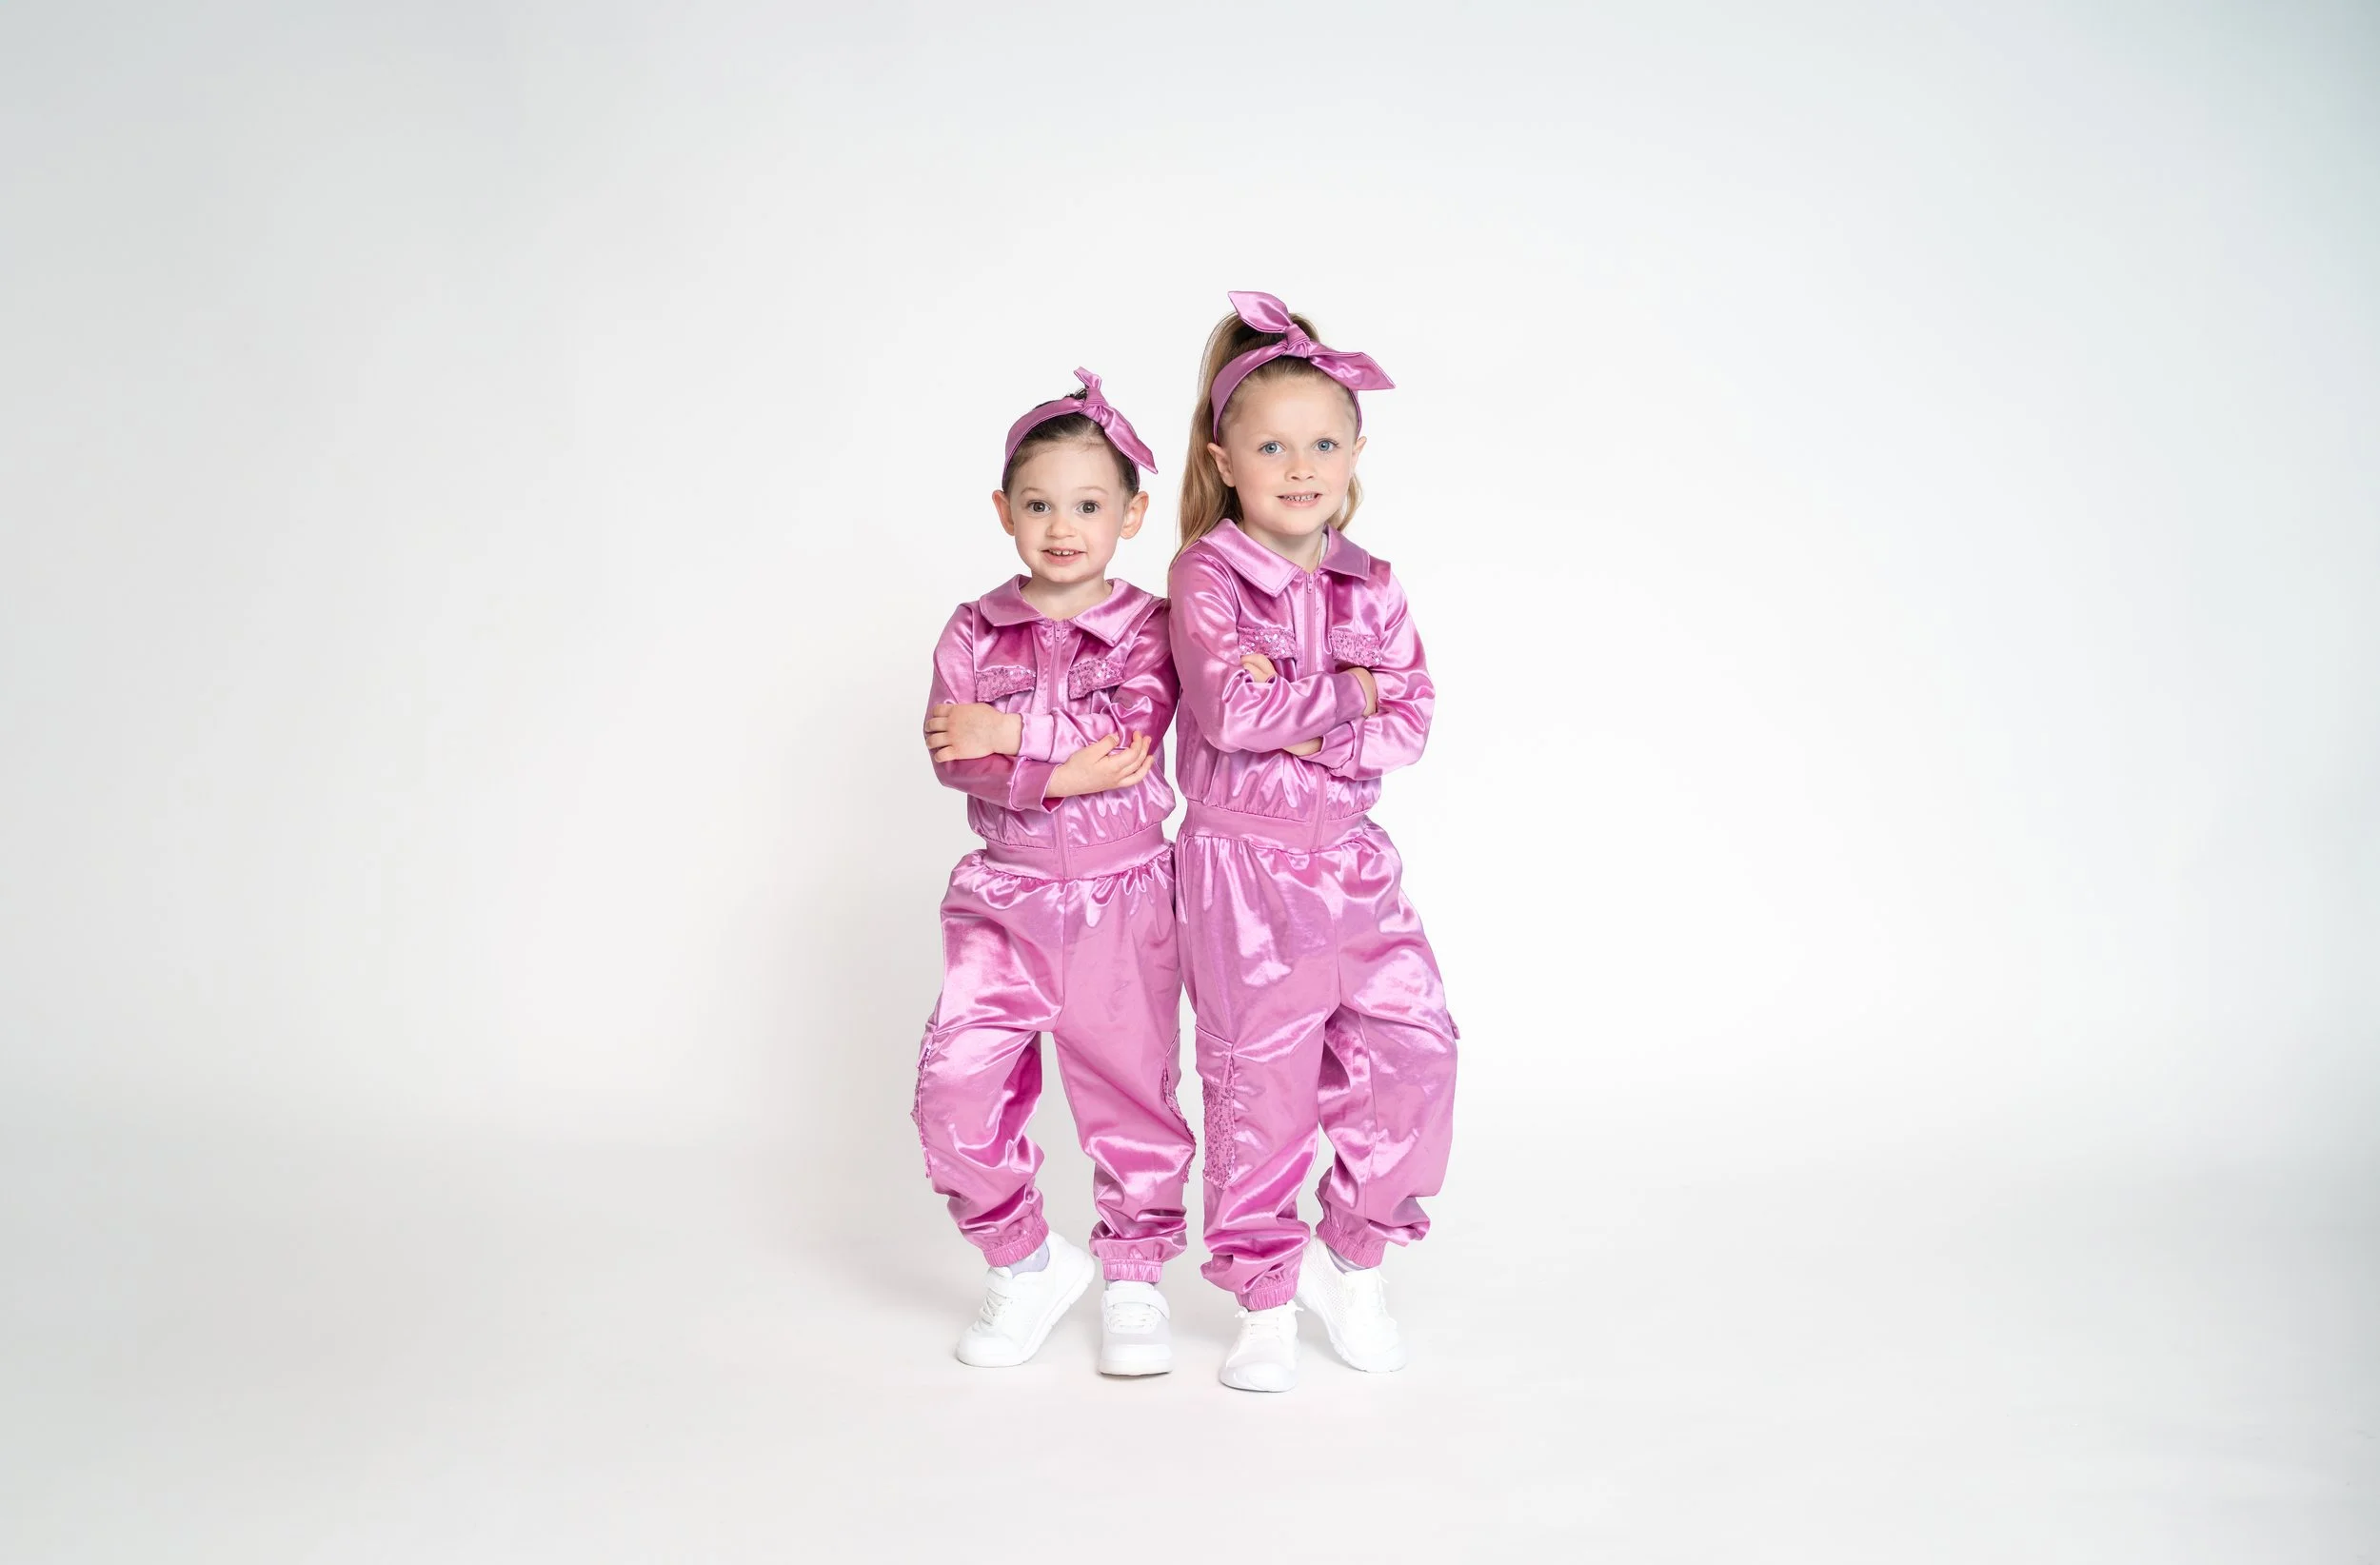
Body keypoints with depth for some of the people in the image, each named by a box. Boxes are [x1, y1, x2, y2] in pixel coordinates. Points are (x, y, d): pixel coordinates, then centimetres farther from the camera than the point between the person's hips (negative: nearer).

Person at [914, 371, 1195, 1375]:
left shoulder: (1147, 630, -2)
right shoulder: (973, 632, 4)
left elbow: (1131, 735, -17)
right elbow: (954, 757, -8)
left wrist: (1007, 732, -18)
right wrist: (1067, 768, -21)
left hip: (1122, 897, -1)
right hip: (1006, 898, 2)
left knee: (1129, 1093, 8)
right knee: (955, 1087, -7)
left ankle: (1134, 1280, 28)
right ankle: (1027, 1262, 16)